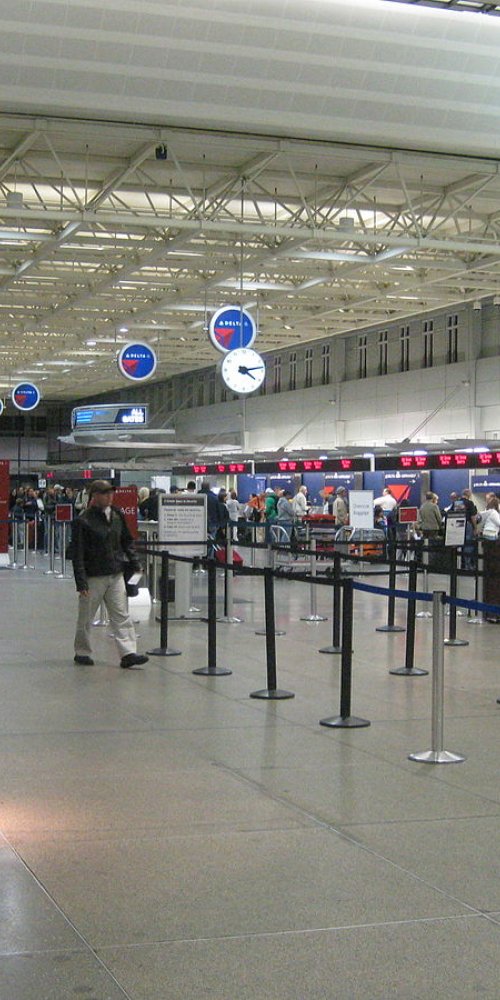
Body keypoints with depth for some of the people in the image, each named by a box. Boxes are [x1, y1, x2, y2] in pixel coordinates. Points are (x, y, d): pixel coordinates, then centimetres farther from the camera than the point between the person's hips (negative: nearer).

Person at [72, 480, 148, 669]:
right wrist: (81, 582, -15)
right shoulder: (83, 521, -11)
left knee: (121, 616, -1)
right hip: (93, 577, -5)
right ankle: (82, 652, 23)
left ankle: (128, 653, -4)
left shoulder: (117, 515, 6)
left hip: (116, 575, 5)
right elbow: (78, 554, -11)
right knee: (86, 618, 8)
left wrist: (134, 564, 9)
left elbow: (127, 541, 18)